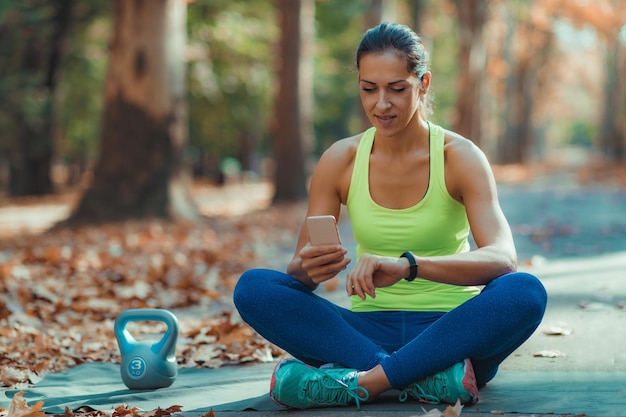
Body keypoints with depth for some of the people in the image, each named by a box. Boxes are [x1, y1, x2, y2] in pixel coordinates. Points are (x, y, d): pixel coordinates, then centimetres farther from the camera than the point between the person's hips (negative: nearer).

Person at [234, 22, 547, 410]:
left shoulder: (461, 157, -6)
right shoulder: (341, 160, 1)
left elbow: (503, 258, -22)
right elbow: (299, 271, 0)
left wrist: (407, 266, -39)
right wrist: (307, 269, -27)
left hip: (449, 331, -2)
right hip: (370, 329, 2)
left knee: (526, 292, -32)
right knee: (253, 287, -21)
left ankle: (362, 384, -31)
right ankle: (429, 379, -29)